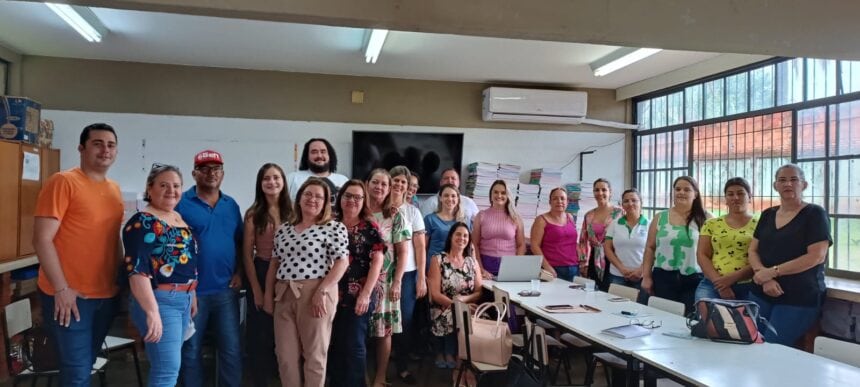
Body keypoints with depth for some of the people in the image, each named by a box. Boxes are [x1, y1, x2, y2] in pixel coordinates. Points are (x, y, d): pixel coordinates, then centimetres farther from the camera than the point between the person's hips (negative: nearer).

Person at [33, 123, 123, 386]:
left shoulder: (115, 189, 12)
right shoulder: (63, 182, -10)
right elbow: (42, 239, -14)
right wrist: (61, 289, -17)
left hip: (107, 295, 7)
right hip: (70, 295, -6)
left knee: (86, 364, 18)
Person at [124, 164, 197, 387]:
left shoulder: (179, 218, 13)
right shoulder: (143, 222, -13)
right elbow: (137, 270, -21)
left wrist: (192, 296, 19)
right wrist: (152, 311, -28)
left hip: (183, 300, 8)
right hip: (158, 301, -8)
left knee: (168, 366, 15)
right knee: (168, 369, -7)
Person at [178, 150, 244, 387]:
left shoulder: (231, 205, 9)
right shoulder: (181, 203, -4)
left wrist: (238, 272, 1)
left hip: (226, 290, 4)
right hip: (192, 291, -3)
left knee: (231, 349, 8)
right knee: (190, 350, 10)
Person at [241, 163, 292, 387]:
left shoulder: (292, 211, 3)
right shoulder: (253, 214, -2)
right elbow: (247, 254, -2)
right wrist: (256, 288, -6)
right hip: (261, 273, -1)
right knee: (260, 333, 6)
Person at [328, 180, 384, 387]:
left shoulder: (369, 227, -2)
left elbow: (377, 261, -7)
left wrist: (366, 293, -13)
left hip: (358, 295, -4)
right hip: (333, 294, 4)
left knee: (354, 345, 2)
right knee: (334, 344, 11)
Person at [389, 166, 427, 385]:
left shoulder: (413, 212, 5)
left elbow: (420, 247, 4)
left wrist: (422, 277, -1)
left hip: (407, 274, 1)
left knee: (405, 322, 3)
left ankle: (403, 368, 19)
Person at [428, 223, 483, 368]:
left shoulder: (472, 261, 12)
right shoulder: (438, 259, 1)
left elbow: (480, 292, 5)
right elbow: (435, 294, -7)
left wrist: (464, 299, -14)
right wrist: (455, 304, -20)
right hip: (443, 309, -3)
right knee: (451, 316, -33)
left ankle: (448, 354, -9)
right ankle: (447, 354, -11)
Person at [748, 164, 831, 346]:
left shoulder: (815, 214, -2)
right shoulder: (767, 215, 14)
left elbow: (817, 256, -14)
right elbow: (753, 251, 9)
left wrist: (773, 271, -16)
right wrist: (764, 277, -11)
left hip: (799, 299, -5)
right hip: (761, 294, 5)